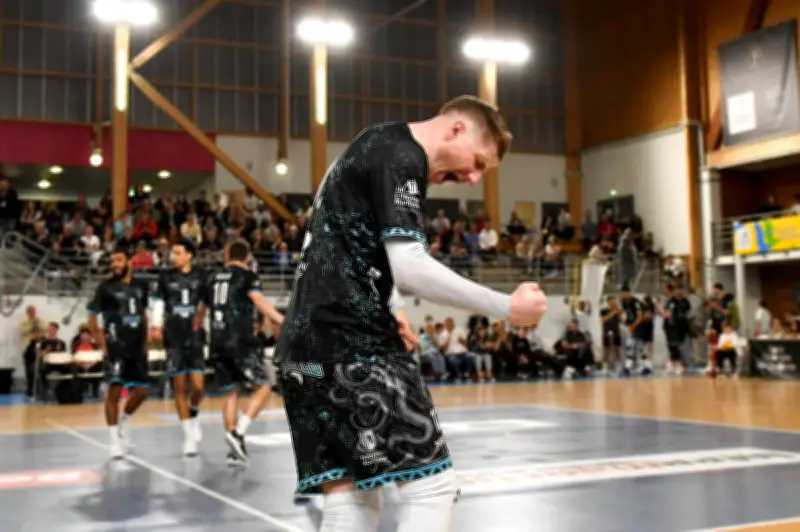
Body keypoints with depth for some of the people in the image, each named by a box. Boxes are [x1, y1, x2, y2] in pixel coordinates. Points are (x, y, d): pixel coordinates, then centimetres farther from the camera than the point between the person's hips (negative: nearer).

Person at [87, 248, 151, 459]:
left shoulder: (141, 286, 8)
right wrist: (102, 344, -10)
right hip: (116, 347, -5)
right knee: (114, 389, -9)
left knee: (142, 391, 7)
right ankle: (114, 439, -1)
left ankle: (124, 420, 33)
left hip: (137, 347, 5)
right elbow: (92, 317, -3)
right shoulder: (105, 288, -5)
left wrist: (145, 341, 12)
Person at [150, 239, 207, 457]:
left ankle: (194, 413, 26)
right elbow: (159, 303, 5)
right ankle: (189, 435, 11)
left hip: (195, 337, -1)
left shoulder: (200, 277, 1)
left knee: (198, 386, -7)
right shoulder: (166, 277, 4)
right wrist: (156, 326, -6)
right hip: (173, 338, 1)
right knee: (179, 388, 1)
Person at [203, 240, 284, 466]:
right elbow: (259, 300, -18)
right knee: (262, 387, 3)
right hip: (241, 341, -6)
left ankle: (235, 450, 10)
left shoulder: (213, 278, 18)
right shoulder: (247, 276, 1)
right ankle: (238, 433, -14)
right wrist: (279, 319, -29)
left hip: (217, 343, 6)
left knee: (231, 392, 12)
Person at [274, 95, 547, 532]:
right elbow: (408, 266, -19)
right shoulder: (400, 156, -9)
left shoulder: (376, 151, 22)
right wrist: (505, 307, -13)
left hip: (310, 340, 10)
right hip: (351, 340, -10)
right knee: (431, 485, -6)